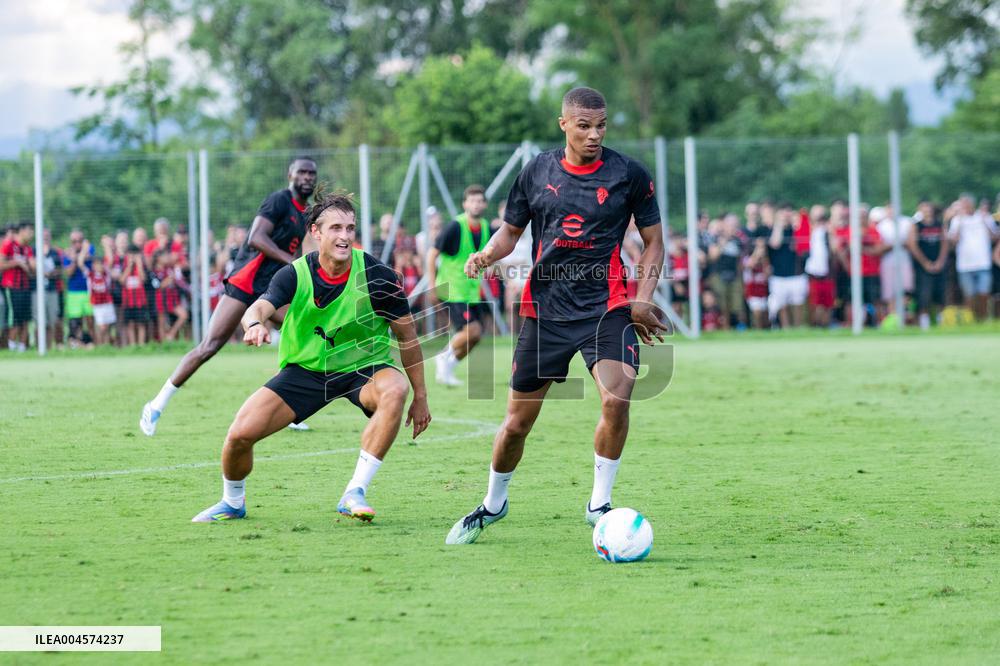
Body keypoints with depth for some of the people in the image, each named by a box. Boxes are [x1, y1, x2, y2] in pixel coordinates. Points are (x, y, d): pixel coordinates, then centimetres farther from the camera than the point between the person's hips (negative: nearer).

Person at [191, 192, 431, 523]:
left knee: (395, 389, -37)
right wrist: (255, 324, -56)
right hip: (305, 370, 1)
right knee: (241, 433, -13)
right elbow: (259, 307, -30)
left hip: (363, 368, -1)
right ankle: (233, 502, 20)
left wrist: (420, 396, -1)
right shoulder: (296, 275, -13)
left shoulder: (378, 276, -16)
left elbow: (407, 335, -5)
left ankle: (355, 493, -31)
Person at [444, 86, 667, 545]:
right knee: (516, 423, 5)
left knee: (617, 399, -25)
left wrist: (641, 300, -5)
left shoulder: (628, 175, -1)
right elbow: (511, 231, 15)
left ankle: (599, 504, -6)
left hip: (606, 306, -1)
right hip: (545, 309, 2)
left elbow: (653, 242, 7)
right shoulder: (538, 172, 4)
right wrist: (486, 255, -7)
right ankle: (493, 504, 32)